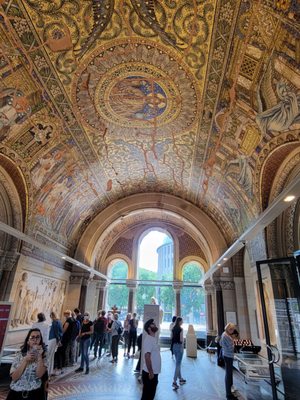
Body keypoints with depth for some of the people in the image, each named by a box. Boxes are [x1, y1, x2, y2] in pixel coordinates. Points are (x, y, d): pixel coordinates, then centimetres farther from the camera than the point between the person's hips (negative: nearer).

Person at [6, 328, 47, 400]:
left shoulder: (43, 356, 0)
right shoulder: (20, 355, 3)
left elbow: (39, 374, -14)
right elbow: (14, 377, -5)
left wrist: (39, 356, -20)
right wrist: (25, 360, -13)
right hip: (16, 393, 1)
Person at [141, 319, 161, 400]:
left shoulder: (153, 339, 10)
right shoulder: (149, 339, -21)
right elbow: (147, 357, -25)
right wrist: (150, 372, -22)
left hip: (154, 373, 9)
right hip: (149, 373, -9)